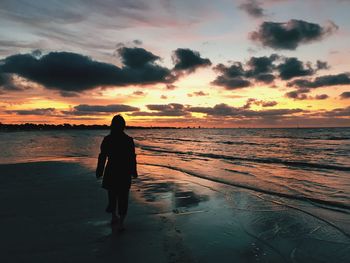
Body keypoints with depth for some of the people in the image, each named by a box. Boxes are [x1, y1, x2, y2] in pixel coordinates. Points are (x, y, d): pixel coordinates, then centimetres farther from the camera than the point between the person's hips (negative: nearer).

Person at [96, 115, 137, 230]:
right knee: (123, 197, 9)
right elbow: (132, 158, -6)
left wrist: (99, 171, 7)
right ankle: (121, 222, 9)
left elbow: (102, 157, -4)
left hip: (111, 171, 2)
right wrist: (133, 172, 6)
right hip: (124, 172, -2)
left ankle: (114, 217, 35)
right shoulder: (128, 140, -10)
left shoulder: (107, 139, -7)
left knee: (112, 194, 21)